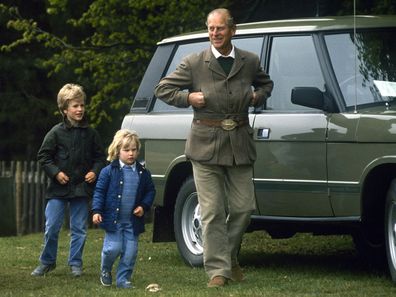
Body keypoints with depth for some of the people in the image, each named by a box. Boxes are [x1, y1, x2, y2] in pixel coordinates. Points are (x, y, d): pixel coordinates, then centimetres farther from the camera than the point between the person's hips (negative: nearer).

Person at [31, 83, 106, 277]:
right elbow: (43, 156, 1)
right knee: (52, 227, 0)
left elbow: (100, 157, 13)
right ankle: (47, 261, 15)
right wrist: (55, 172, -11)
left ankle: (75, 263, 16)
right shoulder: (56, 133, -4)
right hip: (58, 188, -2)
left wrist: (95, 171, -4)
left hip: (82, 188, 2)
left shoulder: (90, 134, 4)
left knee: (79, 229, 5)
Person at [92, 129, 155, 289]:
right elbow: (99, 191, -4)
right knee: (113, 248, -6)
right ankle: (105, 270, 22)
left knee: (130, 251, 1)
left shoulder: (143, 173, 5)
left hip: (133, 221, 3)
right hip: (113, 219, -3)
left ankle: (123, 279, 13)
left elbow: (150, 191, 14)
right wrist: (96, 211, -13)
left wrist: (144, 206, -2)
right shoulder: (109, 171, -4)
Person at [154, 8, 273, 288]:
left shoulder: (250, 62, 7)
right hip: (206, 146, -2)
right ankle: (218, 270, 0)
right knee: (212, 213, -3)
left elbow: (266, 84, 28)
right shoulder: (194, 63, 0)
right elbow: (163, 89, 8)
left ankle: (230, 256, 28)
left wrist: (257, 96, 6)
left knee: (243, 208, 4)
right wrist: (188, 98, -8)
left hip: (240, 146, 2)